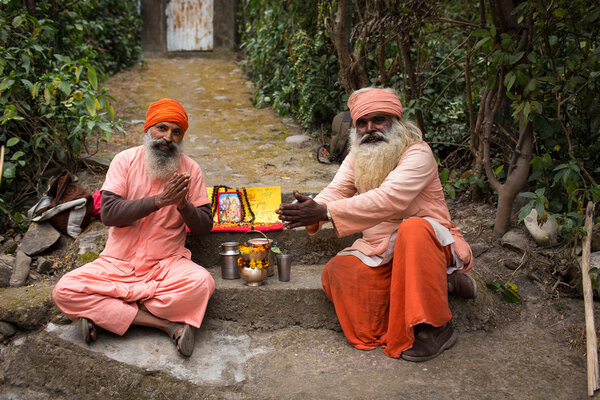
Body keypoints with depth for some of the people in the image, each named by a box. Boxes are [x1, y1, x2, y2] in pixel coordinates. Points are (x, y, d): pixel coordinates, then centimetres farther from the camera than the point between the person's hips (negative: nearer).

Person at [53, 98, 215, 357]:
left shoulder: (190, 170, 0)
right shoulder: (126, 160, -1)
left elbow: (203, 227, 1)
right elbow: (109, 213, -13)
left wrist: (183, 204, -20)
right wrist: (159, 200, -23)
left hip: (167, 264, 0)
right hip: (117, 264, 1)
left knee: (202, 283, -31)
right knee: (64, 291, -21)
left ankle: (102, 313, -14)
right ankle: (166, 324, -20)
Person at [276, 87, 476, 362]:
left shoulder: (417, 154, -16)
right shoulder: (357, 157, 8)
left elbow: (388, 199, -32)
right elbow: (336, 191, -8)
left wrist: (325, 212, -41)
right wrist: (310, 209, -33)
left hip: (430, 242, -7)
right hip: (380, 249, 7)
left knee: (413, 229, -39)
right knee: (336, 272, -17)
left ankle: (435, 328, -24)